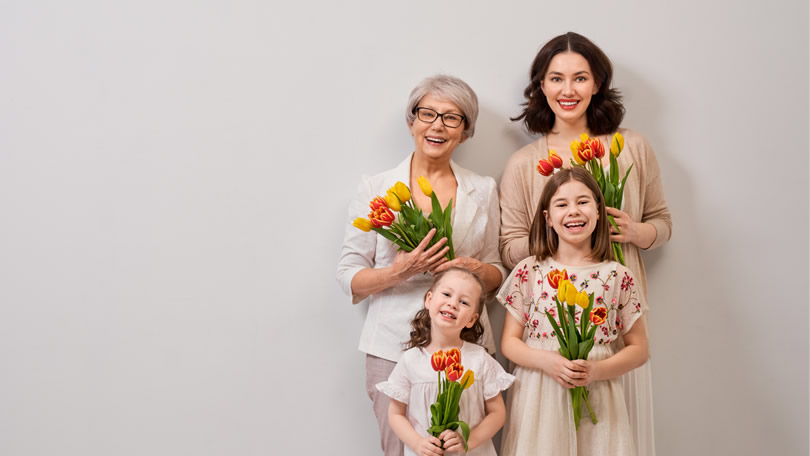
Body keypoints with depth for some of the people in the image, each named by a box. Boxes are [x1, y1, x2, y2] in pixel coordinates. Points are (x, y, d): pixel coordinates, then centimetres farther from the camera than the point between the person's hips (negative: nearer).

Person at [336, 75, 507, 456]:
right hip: (393, 347, -1)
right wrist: (398, 272, -18)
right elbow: (349, 276, 1)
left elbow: (496, 275, 14)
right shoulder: (375, 189, 2)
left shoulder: (483, 191, 9)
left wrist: (477, 270, -9)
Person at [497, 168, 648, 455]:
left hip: (596, 401, 0)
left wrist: (597, 370, -12)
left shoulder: (618, 277, 0)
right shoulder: (529, 272, 1)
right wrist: (546, 361, -15)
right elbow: (509, 342, 3)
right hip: (538, 400, 0)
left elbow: (638, 349, 5)